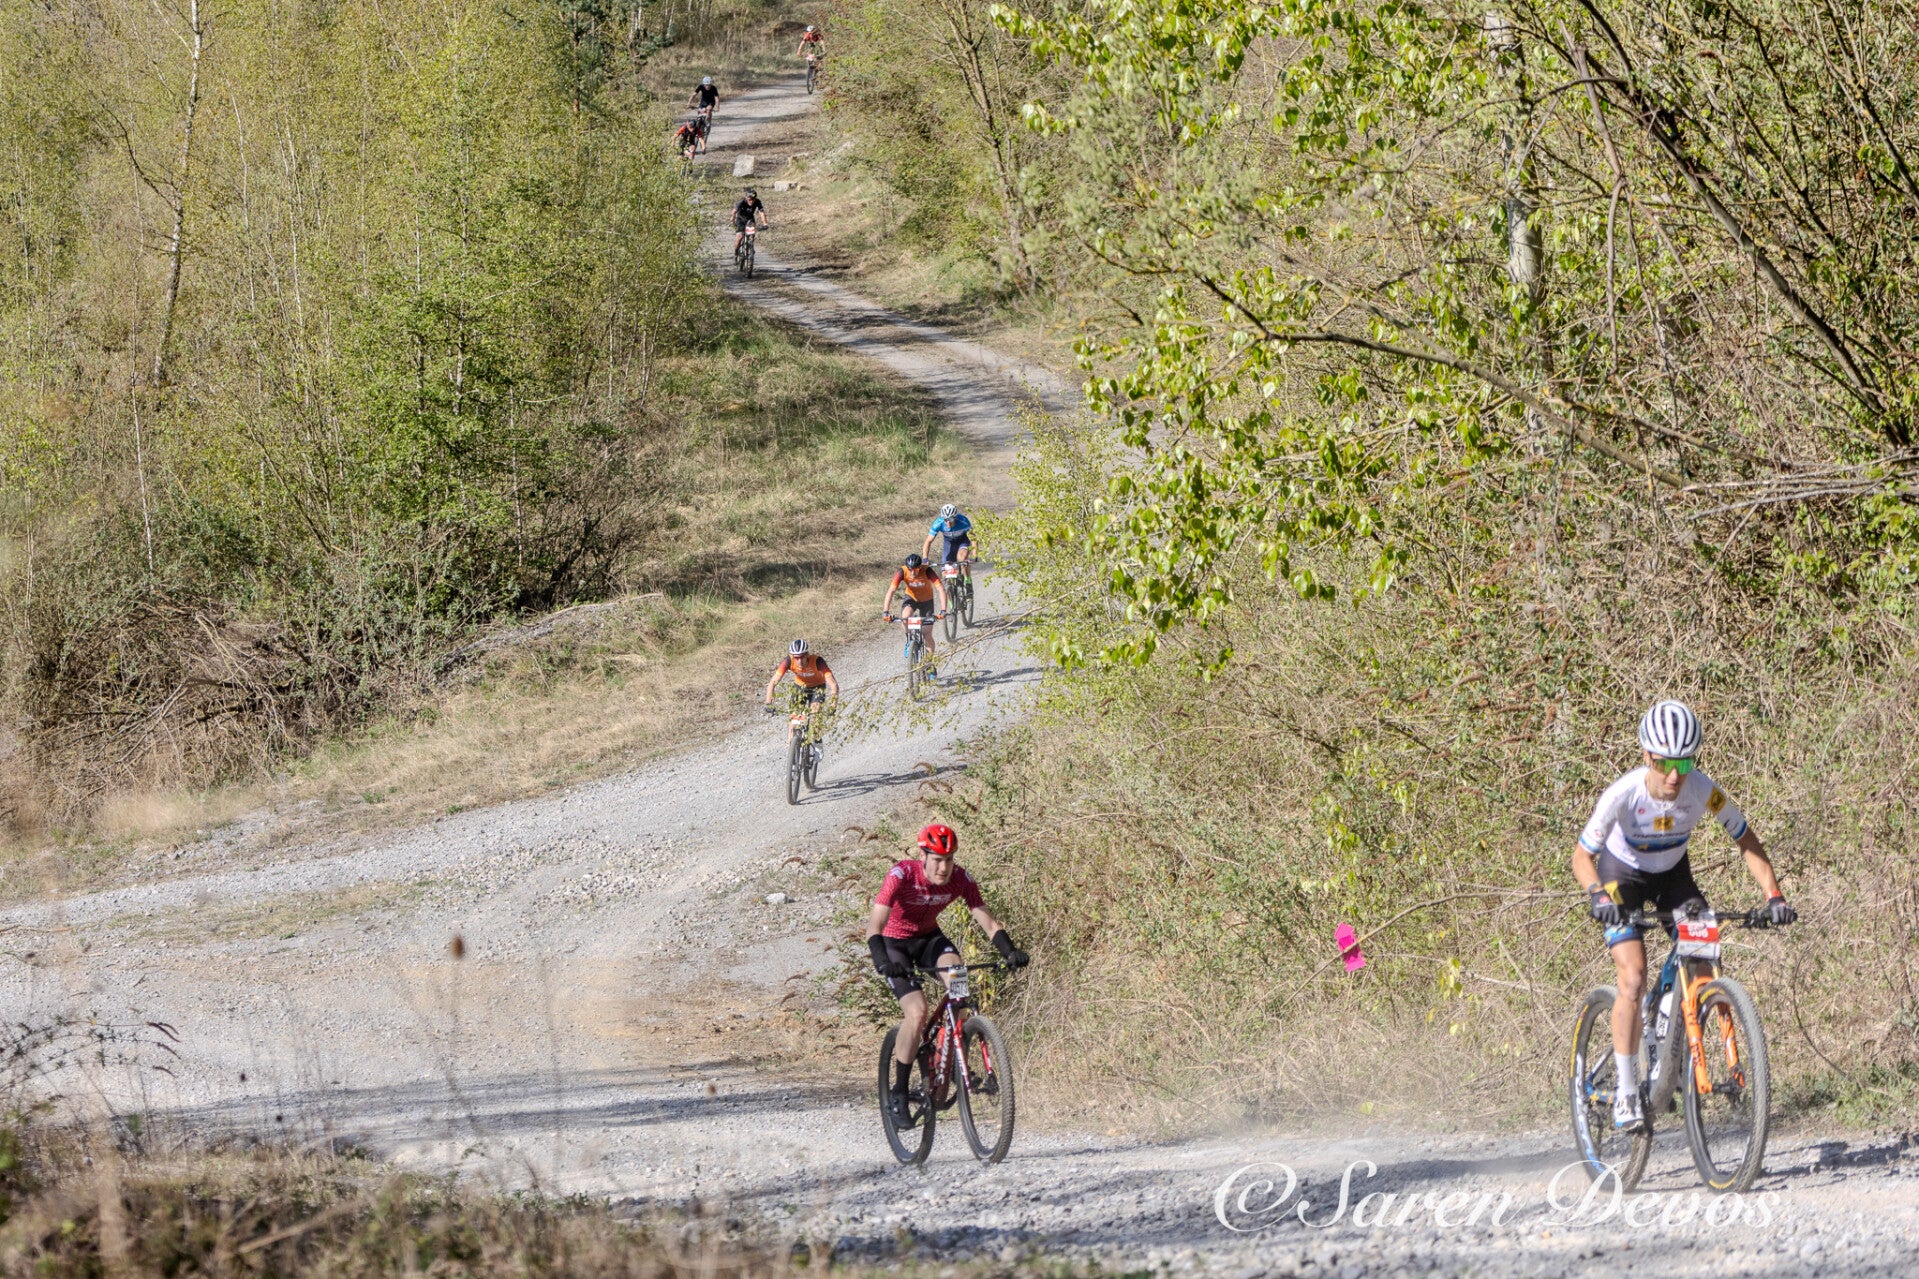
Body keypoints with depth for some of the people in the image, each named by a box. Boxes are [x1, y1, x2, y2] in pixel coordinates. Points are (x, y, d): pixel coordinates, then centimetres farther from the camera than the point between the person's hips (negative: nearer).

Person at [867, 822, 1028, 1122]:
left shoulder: (960, 880, -18)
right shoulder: (901, 875, -30)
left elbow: (987, 920, -18)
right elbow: (875, 925, -37)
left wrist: (1009, 951, -35)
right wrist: (882, 961, -53)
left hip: (928, 937, 3)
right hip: (894, 942, -3)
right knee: (917, 1012, -22)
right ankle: (898, 1092, -8)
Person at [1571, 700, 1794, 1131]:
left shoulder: (1704, 791, -27)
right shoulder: (1623, 794, -33)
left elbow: (1747, 842, -14)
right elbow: (1582, 856, -26)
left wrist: (1773, 895, -26)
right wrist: (1599, 894, -46)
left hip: (1672, 875, 3)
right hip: (1623, 875, -3)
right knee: (1633, 981, -19)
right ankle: (1626, 1092, -9)